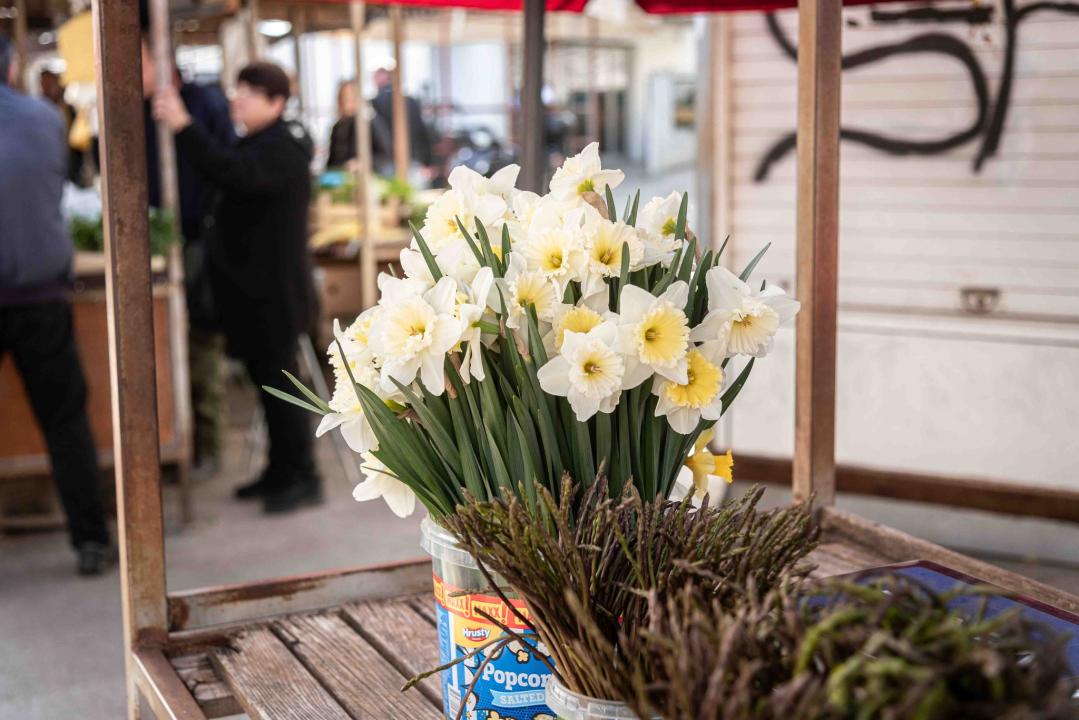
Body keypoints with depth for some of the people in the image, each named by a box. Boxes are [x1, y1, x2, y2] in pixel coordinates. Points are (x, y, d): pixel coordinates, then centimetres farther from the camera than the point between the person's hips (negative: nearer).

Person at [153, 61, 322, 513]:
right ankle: (281, 471, 25)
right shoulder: (260, 144, 17)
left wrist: (184, 126, -38)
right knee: (268, 379, 15)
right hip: (256, 289, 11)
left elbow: (231, 172, -35)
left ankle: (302, 477, 3)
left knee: (278, 381, -5)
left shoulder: (281, 149, -17)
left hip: (272, 292, -11)